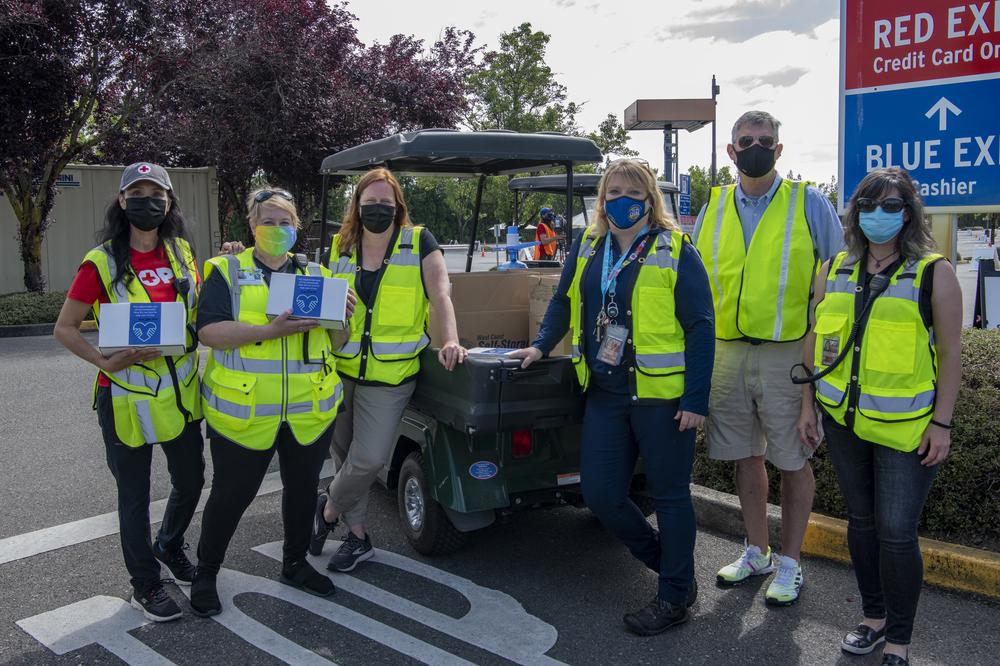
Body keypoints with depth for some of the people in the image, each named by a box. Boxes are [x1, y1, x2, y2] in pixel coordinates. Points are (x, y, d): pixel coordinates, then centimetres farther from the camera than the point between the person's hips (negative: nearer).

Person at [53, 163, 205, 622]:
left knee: (191, 482, 17)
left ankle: (169, 546, 45)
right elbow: (64, 329, -5)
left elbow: (200, 309, 15)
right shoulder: (101, 263, -10)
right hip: (128, 397, -4)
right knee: (135, 496, 9)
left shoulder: (181, 252, 3)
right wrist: (106, 362, -20)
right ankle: (145, 585, 27)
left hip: (181, 393, 5)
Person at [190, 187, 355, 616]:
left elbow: (338, 339, 11)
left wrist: (342, 315, -12)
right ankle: (206, 573, 27)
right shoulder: (227, 272, 1)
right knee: (232, 494, 6)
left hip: (308, 410, 4)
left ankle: (295, 564, 37)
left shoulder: (315, 273, 12)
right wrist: (270, 331, -24)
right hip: (244, 411, -4)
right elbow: (209, 331, -13)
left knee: (302, 487, 16)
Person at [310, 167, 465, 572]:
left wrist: (450, 341, -25)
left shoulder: (419, 243, -4)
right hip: (340, 368, 4)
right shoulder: (340, 247, 7)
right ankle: (358, 536, 29)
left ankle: (329, 507, 21)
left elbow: (440, 295, -12)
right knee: (344, 454, 12)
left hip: (389, 375, -4)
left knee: (370, 459, -9)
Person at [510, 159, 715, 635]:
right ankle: (666, 560, 34)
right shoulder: (587, 247, 8)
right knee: (599, 493, 8)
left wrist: (696, 400, -13)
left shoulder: (676, 252, -7)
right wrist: (541, 346, 9)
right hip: (604, 394, 6)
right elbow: (563, 301, 21)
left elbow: (700, 328, -9)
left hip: (660, 395, -5)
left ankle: (676, 595, 26)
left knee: (669, 494, 7)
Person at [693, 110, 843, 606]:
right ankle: (756, 552, 31)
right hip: (727, 353, 4)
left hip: (789, 354, -3)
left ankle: (789, 562, 22)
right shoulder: (713, 209, 10)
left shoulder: (809, 204, -1)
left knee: (794, 462, 6)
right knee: (747, 457, 14)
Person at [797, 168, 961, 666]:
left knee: (896, 532, -4)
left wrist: (942, 422, -8)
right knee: (860, 521, 15)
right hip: (843, 419, 4)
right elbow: (814, 341, 11)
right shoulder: (833, 271, 6)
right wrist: (807, 406, 9)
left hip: (906, 426, -4)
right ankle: (873, 616, 33)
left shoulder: (935, 273, -4)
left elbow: (950, 353, -4)